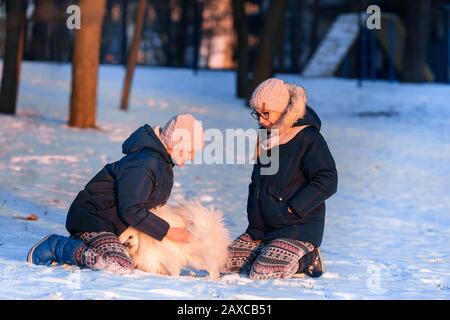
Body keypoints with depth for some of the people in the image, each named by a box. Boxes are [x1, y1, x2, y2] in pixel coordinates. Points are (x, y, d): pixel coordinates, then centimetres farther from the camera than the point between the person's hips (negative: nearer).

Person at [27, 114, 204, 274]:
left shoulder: (162, 162, 8)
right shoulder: (143, 165, -24)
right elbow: (131, 210, -26)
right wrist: (167, 231, -20)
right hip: (91, 219, -11)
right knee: (120, 265, -31)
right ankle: (56, 246, -15)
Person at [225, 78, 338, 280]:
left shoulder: (308, 139, -14)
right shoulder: (266, 136, 12)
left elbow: (327, 181, -20)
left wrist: (292, 209, -21)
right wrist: (253, 213, 12)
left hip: (298, 228, -8)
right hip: (262, 227, 8)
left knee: (262, 274, -24)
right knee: (226, 262, -1)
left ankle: (306, 259, 2)